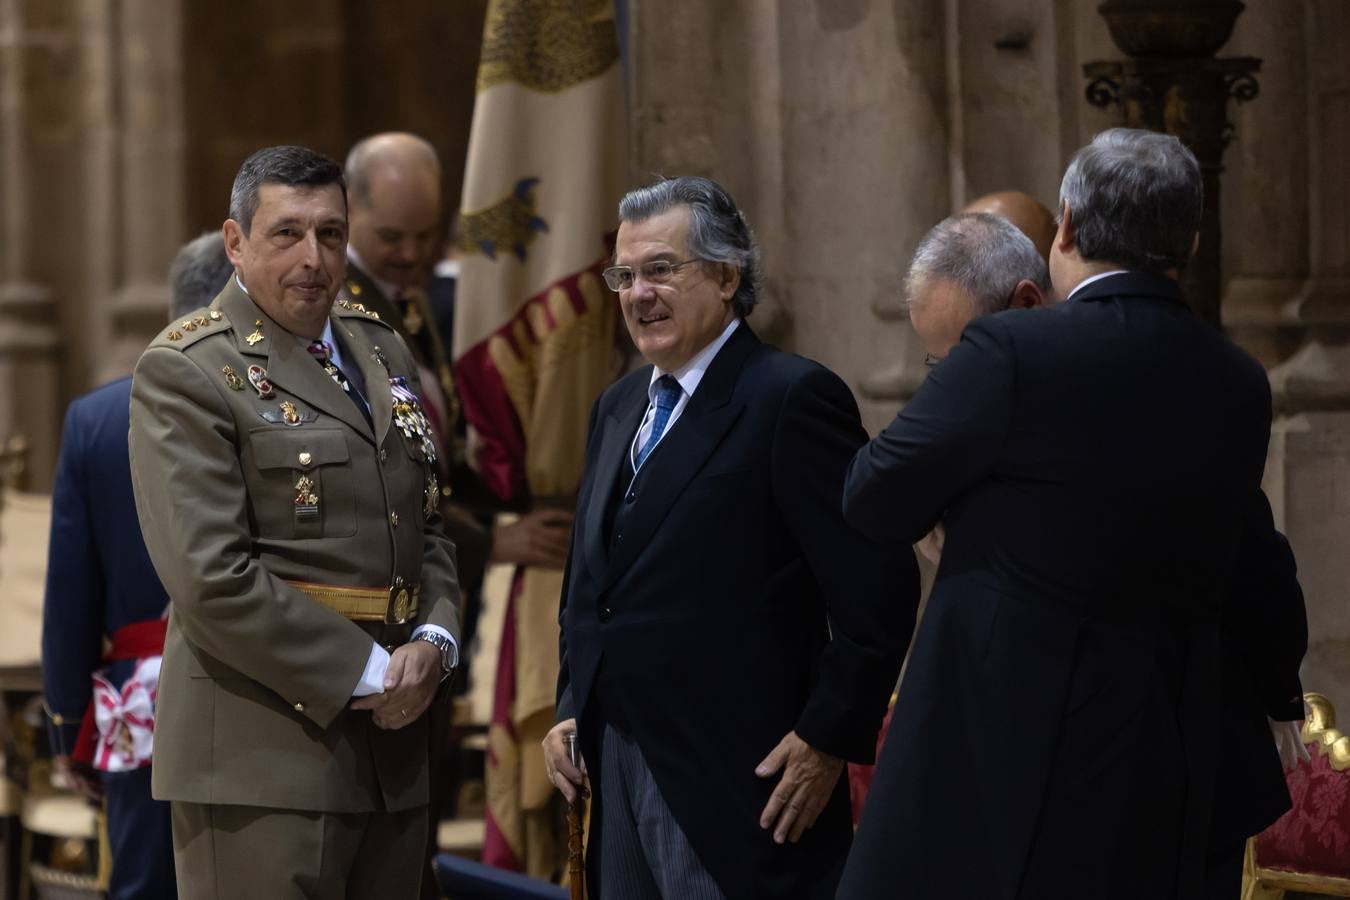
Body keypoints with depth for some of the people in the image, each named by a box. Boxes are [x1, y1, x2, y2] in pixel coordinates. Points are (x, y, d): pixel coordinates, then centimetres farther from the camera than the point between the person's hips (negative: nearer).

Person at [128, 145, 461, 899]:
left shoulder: (383, 352, 16)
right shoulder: (186, 371, -8)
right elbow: (212, 577, -16)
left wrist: (433, 643, -2)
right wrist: (365, 674, -14)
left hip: (391, 746, 7)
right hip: (266, 755, -7)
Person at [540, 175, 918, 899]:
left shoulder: (793, 399, -11)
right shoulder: (618, 408, 16)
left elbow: (878, 588, -14)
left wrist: (828, 740, -15)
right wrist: (571, 708, 13)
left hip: (733, 782, -8)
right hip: (613, 758, 8)